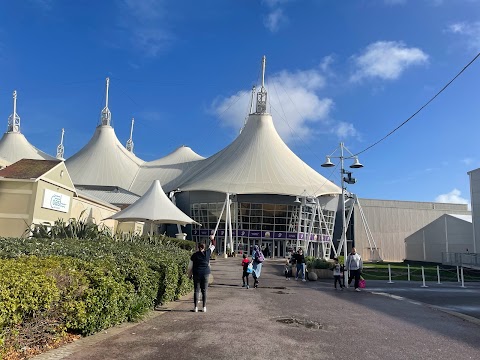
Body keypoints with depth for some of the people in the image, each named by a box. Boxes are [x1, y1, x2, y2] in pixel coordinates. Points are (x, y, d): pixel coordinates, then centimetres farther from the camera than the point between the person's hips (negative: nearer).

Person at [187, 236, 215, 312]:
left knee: (196, 291, 3)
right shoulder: (207, 253, -1)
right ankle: (204, 307, 7)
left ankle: (196, 307, 3)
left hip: (196, 274, 0)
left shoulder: (194, 255, -1)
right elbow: (213, 246, 17)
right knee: (204, 291, 5)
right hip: (205, 274, 0)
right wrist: (212, 239, 32)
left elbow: (190, 266, 5)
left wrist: (189, 274, 18)